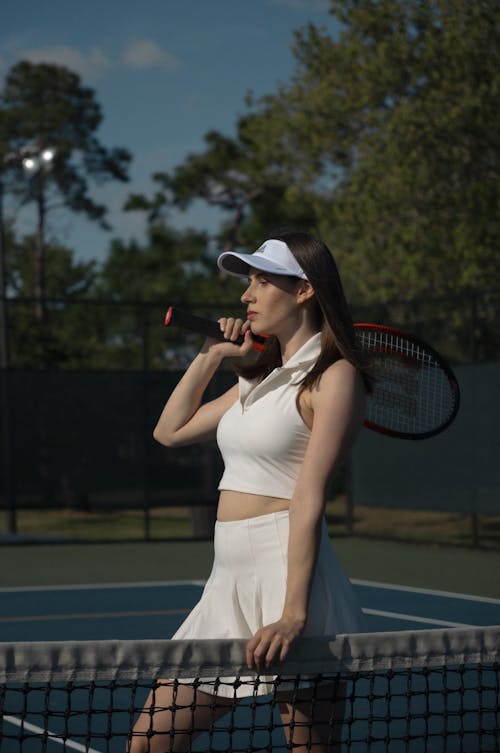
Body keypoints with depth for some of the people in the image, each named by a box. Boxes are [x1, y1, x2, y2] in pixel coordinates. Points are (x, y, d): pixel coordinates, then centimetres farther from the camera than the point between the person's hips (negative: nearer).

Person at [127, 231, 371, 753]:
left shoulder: (335, 376, -6)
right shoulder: (262, 376, 19)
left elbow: (309, 495, -16)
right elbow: (170, 431, 27)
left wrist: (293, 613, -22)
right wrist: (210, 355, 19)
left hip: (290, 573, -8)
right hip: (230, 577, 8)